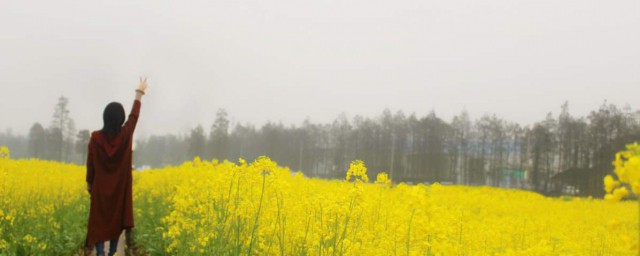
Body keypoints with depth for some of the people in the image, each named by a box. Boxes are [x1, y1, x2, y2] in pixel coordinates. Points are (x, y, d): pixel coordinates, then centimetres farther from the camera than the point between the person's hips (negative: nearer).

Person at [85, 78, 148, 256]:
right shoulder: (126, 134, -10)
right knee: (117, 218, 11)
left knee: (99, 219, 2)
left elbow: (90, 162, -3)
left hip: (100, 186, -1)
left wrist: (89, 182, 12)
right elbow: (134, 115, 6)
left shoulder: (96, 137, -11)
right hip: (120, 186, 1)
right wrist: (139, 92, 19)